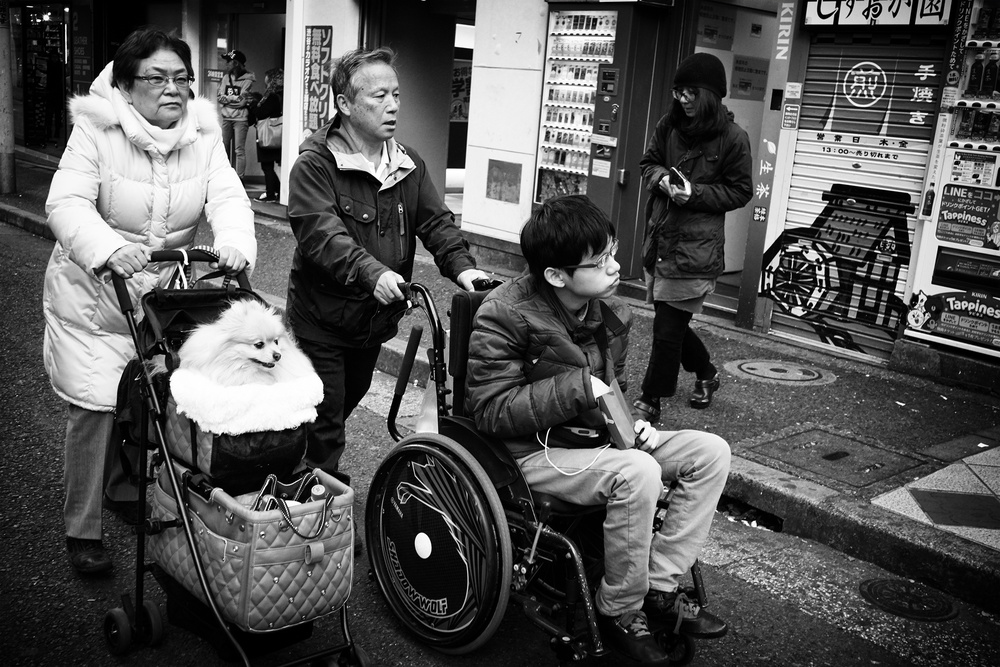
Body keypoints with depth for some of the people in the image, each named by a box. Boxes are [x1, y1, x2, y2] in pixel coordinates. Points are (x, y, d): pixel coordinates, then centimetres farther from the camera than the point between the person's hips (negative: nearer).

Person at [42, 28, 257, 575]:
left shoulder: (203, 135, -5)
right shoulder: (95, 131, -16)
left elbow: (227, 196, -17)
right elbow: (66, 203, -26)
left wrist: (234, 242, -39)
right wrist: (108, 248, -46)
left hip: (164, 290, 4)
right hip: (92, 290, -4)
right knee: (94, 404, -6)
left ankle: (126, 491, 38)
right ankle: (81, 531, 9)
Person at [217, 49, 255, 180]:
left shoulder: (248, 79, -5)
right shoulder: (225, 77, 11)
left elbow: (242, 101, -12)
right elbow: (220, 98, 4)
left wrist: (227, 98, -4)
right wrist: (235, 98, -10)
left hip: (240, 118, -5)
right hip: (226, 118, 6)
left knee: (239, 150, -7)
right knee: (224, 148, 9)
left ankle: (239, 178, -5)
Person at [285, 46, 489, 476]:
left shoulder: (409, 166, 5)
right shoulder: (314, 165, -15)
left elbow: (435, 222, -3)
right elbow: (321, 232, -28)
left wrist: (462, 265, -22)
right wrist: (372, 272, -43)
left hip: (374, 319, 7)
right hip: (322, 319, -6)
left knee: (350, 401, 23)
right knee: (325, 421, 0)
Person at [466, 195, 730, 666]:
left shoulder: (612, 313, 4)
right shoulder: (504, 316, -18)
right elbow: (489, 412, -21)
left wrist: (633, 424, -2)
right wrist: (576, 388, -24)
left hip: (598, 439, 8)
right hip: (535, 454, -8)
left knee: (710, 451, -7)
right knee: (637, 472, -33)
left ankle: (658, 586, -5)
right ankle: (620, 611, -11)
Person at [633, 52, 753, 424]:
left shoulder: (733, 138, -7)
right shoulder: (669, 126, 7)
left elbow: (740, 192, -2)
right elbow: (647, 164, 17)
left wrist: (695, 193, -15)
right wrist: (661, 177, -6)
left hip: (695, 248, -6)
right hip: (660, 237, 6)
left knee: (668, 328, -4)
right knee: (672, 323, 15)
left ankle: (650, 402, 10)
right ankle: (705, 373, 41)